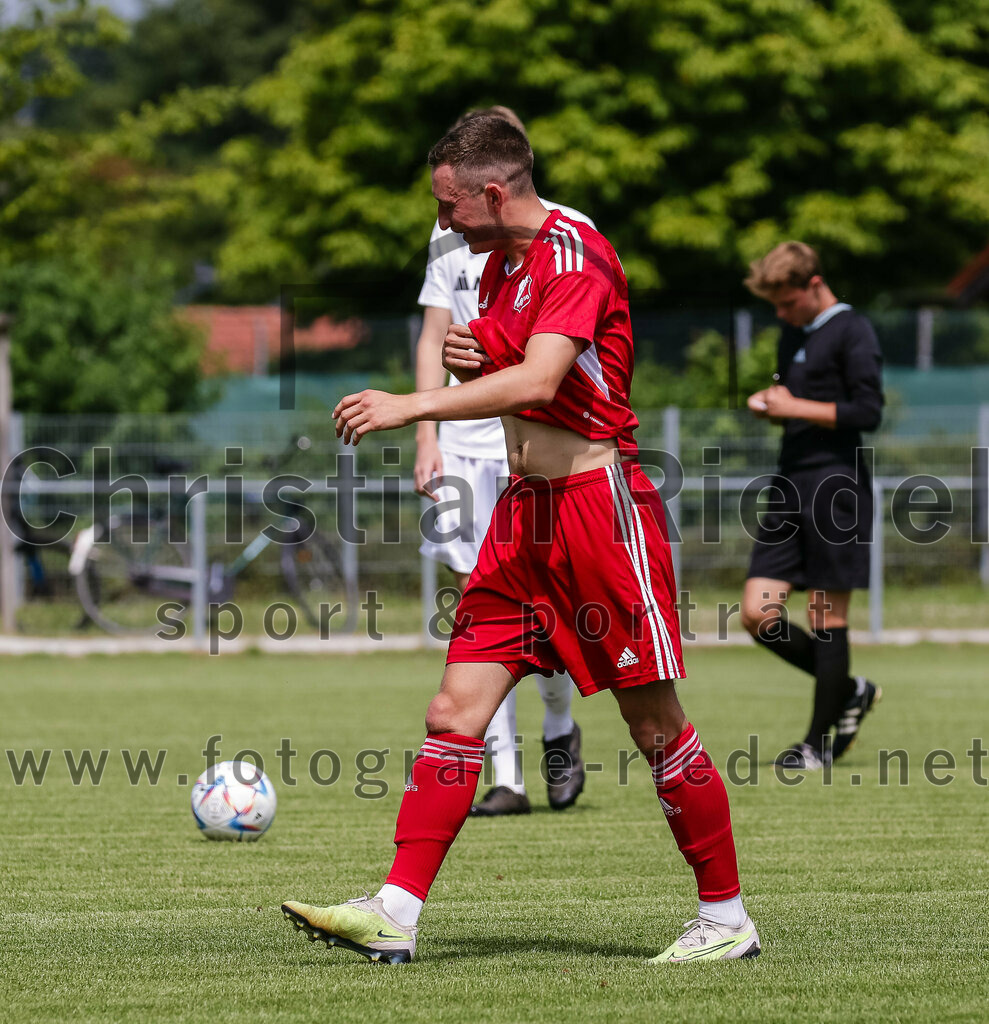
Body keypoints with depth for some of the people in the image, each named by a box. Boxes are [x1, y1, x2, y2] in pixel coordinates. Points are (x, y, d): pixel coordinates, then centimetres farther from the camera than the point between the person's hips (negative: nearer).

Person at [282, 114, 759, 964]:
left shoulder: (574, 256, -14)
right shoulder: (499, 265, 15)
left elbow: (536, 383, -28)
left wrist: (413, 406, -28)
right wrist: (472, 361, 4)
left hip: (600, 503, -9)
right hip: (525, 511, 9)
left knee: (655, 724, -2)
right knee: (455, 713, 0)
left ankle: (727, 918, 10)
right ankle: (394, 915, -3)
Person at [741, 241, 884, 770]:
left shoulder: (852, 332, -7)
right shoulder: (792, 334, 19)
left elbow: (868, 411, -13)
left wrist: (794, 407, -14)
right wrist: (768, 403, 7)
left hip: (835, 485, -8)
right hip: (791, 488, 8)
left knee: (826, 617, -3)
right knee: (757, 615, 0)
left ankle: (819, 743, 3)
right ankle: (849, 691, 18)